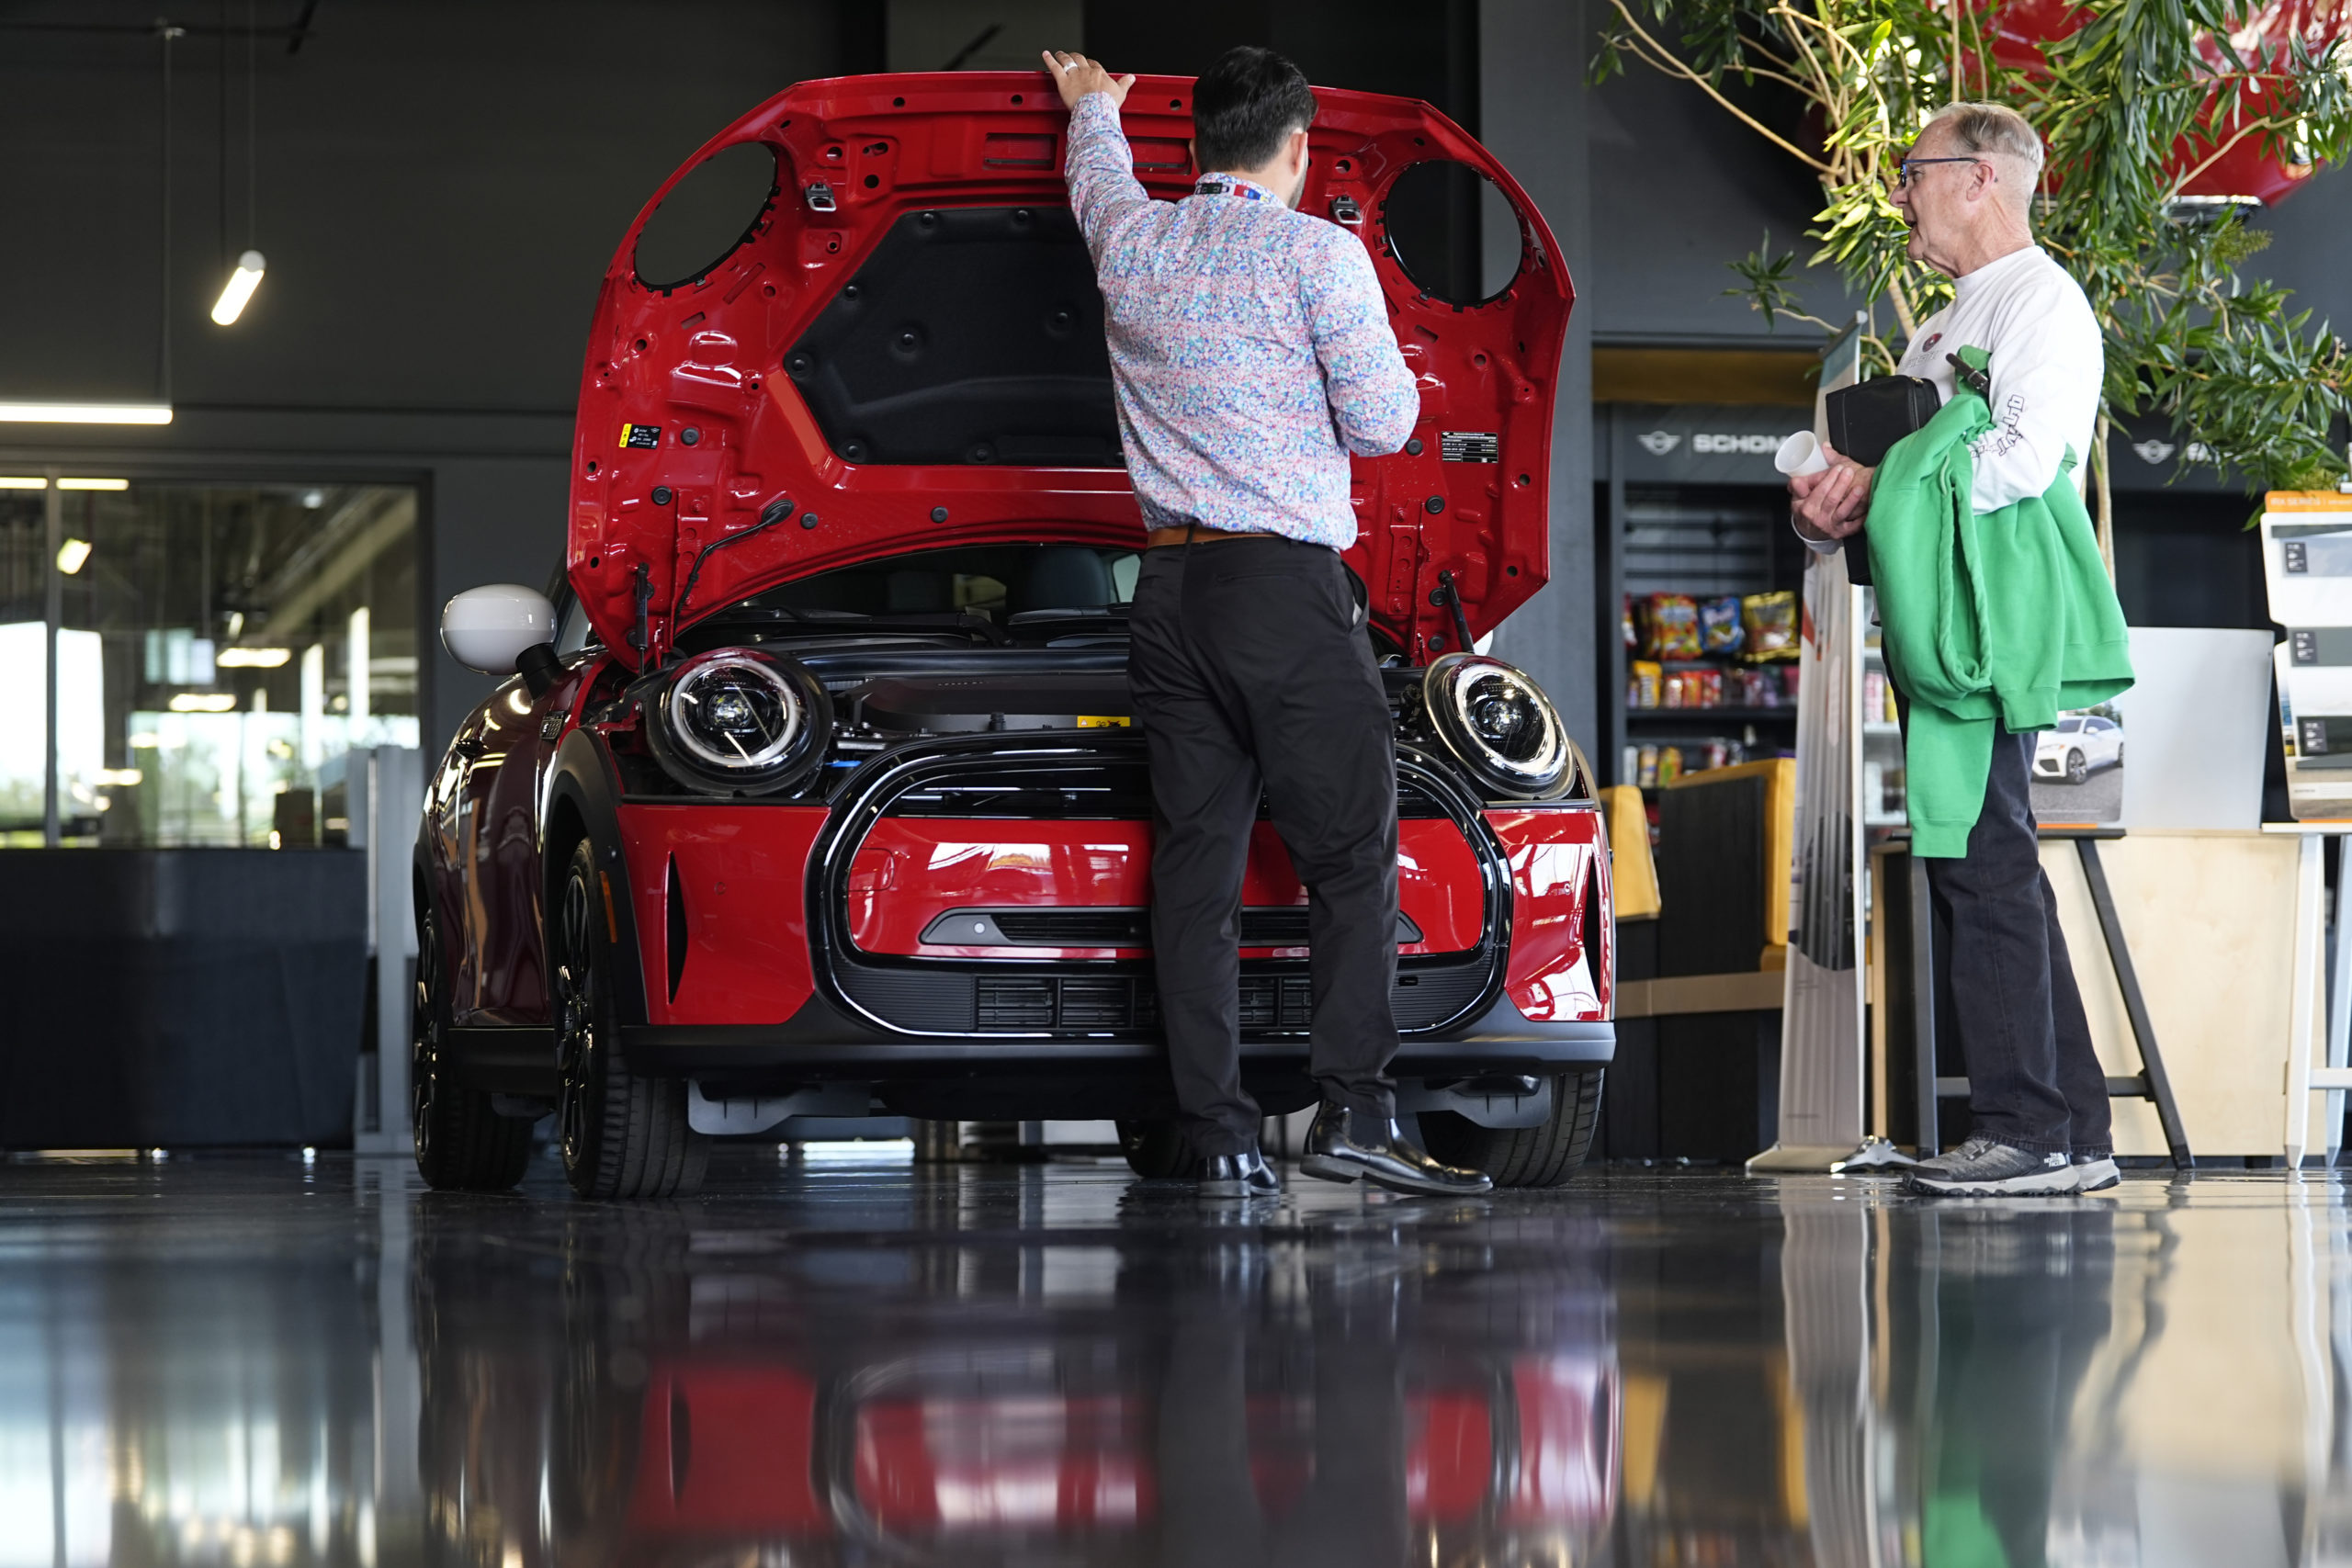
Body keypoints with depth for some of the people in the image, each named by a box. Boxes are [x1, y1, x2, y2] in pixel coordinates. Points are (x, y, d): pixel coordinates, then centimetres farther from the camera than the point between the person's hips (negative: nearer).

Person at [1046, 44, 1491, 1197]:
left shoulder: (1134, 246, 11)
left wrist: (1091, 105, 58)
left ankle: (1220, 1138, 0)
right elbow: (1382, 421, -6)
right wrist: (1376, 361, 17)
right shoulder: (1316, 254, -6)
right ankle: (1353, 1111, -11)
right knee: (1351, 851, -2)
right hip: (1287, 585, -6)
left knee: (1196, 861, 4)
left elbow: (1097, 179, 36)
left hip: (1168, 589, 6)